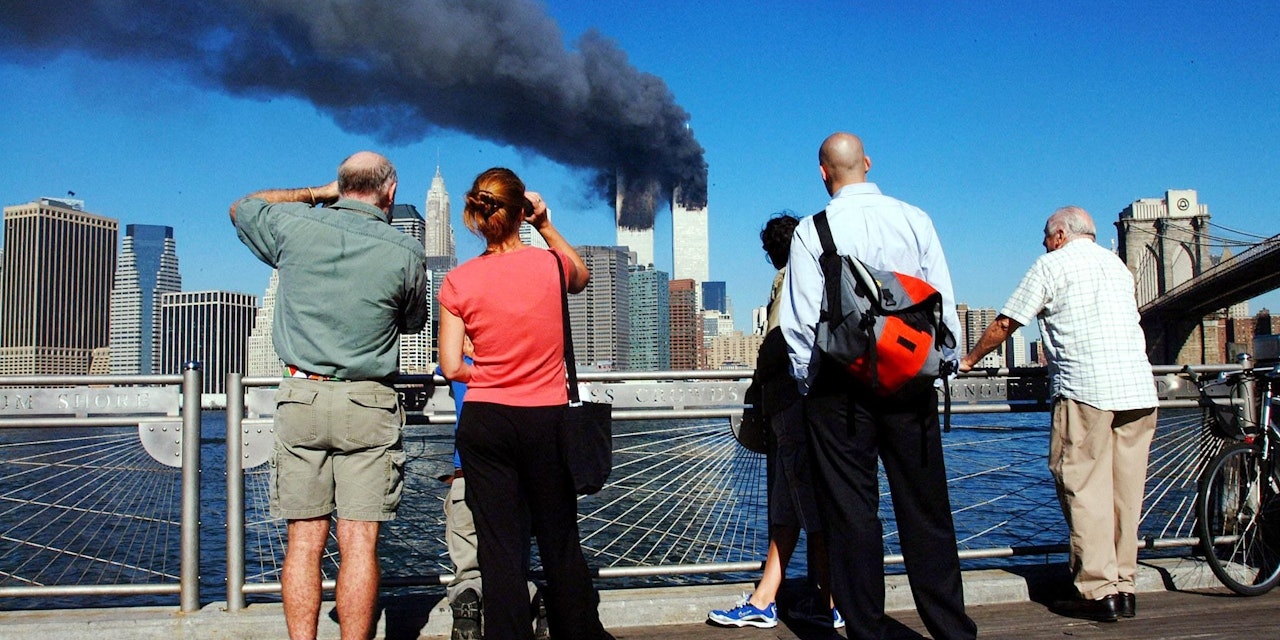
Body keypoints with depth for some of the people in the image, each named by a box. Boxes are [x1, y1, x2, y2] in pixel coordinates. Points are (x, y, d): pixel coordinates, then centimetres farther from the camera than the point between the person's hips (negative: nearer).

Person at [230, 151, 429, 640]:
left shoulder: (294, 226, 1)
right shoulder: (406, 253, -3)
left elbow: (242, 207, 24)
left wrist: (318, 194, 23)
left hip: (302, 397, 2)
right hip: (369, 404, -1)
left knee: (304, 540, 6)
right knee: (359, 543, 1)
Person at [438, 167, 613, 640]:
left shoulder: (458, 282, -5)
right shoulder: (551, 263, -5)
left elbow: (452, 368, -3)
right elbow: (581, 277, 20)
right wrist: (546, 226, 14)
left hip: (485, 422, 0)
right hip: (547, 420, 0)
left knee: (501, 549, 6)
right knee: (560, 544, 14)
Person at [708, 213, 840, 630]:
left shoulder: (790, 276, -8)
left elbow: (778, 339, -18)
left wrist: (760, 380, -3)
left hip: (795, 402, -9)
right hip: (793, 402, 9)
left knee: (812, 508, -2)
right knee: (784, 508, 8)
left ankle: (830, 606, 7)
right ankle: (763, 601, 13)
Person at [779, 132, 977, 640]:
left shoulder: (812, 231, -4)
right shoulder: (914, 219, 3)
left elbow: (803, 320, -5)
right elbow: (944, 303, 3)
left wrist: (807, 384, 6)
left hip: (840, 384, -2)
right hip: (912, 381, 3)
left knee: (851, 512, 5)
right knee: (926, 508, 10)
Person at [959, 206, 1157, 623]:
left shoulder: (1052, 264, 5)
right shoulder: (1118, 265, 23)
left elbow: (1005, 324, 6)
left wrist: (969, 361, 19)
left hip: (1085, 389, -7)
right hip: (1139, 389, 7)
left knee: (1084, 490, -4)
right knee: (1125, 493, 9)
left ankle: (1100, 592, -6)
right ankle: (1124, 588, 12)